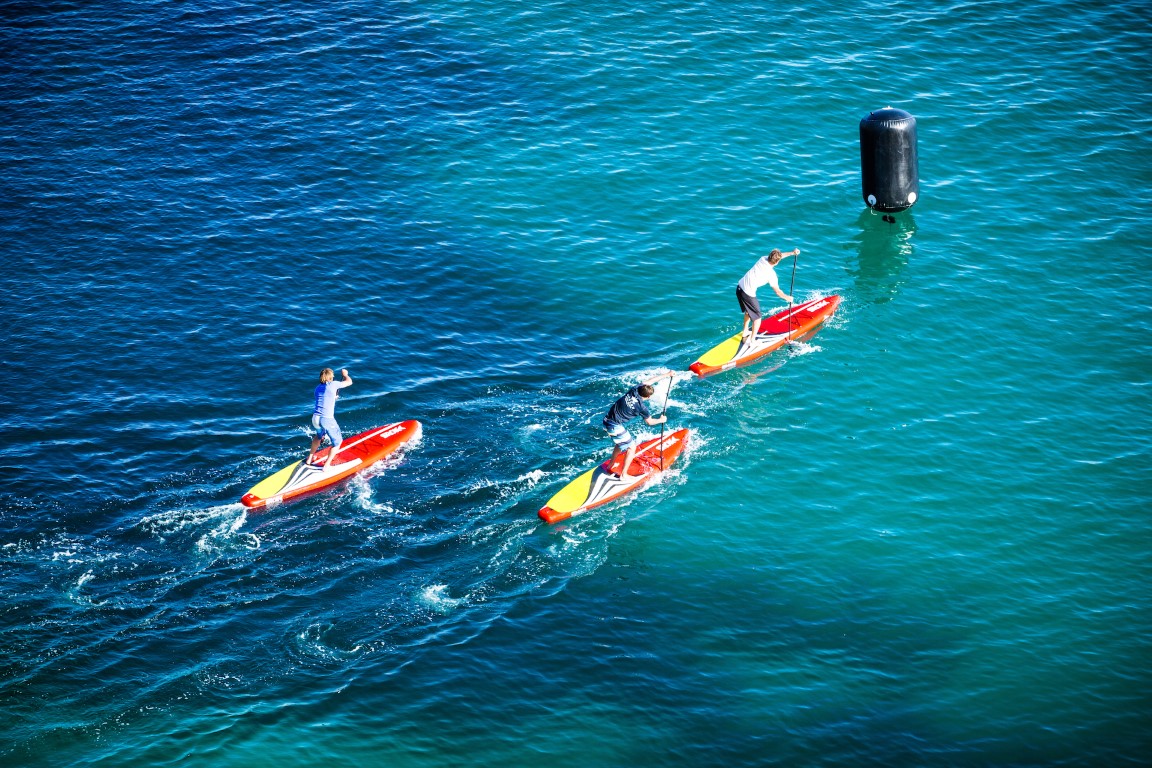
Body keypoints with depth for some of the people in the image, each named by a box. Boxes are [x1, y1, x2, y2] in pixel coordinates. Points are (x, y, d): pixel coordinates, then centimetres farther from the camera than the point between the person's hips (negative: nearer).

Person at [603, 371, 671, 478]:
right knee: (631, 447, 2)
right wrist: (661, 420, 20)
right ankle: (623, 474, 4)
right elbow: (649, 422, 1)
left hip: (607, 421, 8)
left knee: (621, 443, 29)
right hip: (615, 426, -8)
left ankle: (611, 465, 41)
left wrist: (667, 374, 20)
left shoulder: (635, 389, -3)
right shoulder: (641, 407, -17)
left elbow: (650, 381, 13)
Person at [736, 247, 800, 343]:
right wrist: (787, 298, 11)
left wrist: (792, 253, 22)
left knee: (748, 311, 30)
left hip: (739, 287, 8)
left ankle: (745, 333, 44)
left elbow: (778, 256, 21)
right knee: (757, 318, 5)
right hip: (748, 294, -8)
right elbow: (778, 292, -5)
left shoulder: (763, 259, 1)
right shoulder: (771, 274, -16)